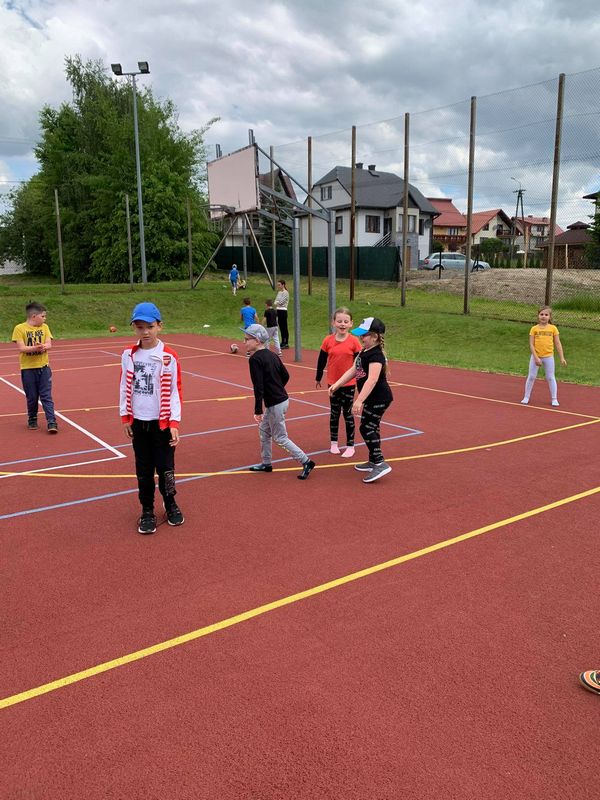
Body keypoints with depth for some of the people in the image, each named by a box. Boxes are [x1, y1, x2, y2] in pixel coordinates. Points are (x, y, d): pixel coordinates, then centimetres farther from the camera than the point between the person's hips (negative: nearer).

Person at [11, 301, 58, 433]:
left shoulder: (44, 327, 5)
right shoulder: (19, 328, -6)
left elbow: (49, 345, -4)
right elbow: (21, 348, -14)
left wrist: (42, 347, -26)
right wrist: (36, 348, -29)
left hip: (44, 367, 2)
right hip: (28, 369, -2)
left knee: (46, 396, -2)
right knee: (31, 397, 9)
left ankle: (52, 422, -4)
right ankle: (32, 420, 27)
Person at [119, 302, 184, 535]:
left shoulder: (168, 356, -8)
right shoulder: (129, 355, 2)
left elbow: (175, 391, -6)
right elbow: (124, 387, 9)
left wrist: (174, 423, -10)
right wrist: (125, 417, 8)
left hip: (162, 422, -2)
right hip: (138, 421, 3)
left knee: (165, 467, 4)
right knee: (143, 469, 9)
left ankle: (170, 505, 28)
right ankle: (147, 511, 23)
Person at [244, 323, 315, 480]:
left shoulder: (255, 359, -17)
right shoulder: (271, 355, 8)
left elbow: (258, 386, -21)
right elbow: (286, 376, 14)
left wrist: (258, 410, -18)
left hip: (274, 404, -9)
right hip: (282, 398, 10)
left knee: (280, 438, 1)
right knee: (264, 429, 21)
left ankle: (306, 462, 3)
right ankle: (266, 464, 31)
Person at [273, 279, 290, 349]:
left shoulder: (285, 293, -10)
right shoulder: (279, 292, 15)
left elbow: (281, 302, -17)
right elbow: (275, 302, 12)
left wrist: (276, 303, 1)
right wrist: (276, 303, -9)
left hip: (283, 311, -8)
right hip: (278, 310, 8)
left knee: (284, 327, -4)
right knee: (281, 327, 11)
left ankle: (286, 343, -1)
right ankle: (283, 342, 18)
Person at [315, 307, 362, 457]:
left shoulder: (353, 341, -11)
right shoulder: (328, 340, -5)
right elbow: (322, 360, 5)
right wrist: (318, 378, 12)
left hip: (349, 384, -2)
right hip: (333, 383, 2)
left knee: (348, 413, 7)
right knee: (334, 412, 14)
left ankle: (350, 445, 17)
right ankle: (334, 442, 28)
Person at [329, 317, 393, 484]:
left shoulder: (376, 355, -22)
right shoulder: (364, 352, 9)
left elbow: (372, 379, -32)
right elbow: (353, 370, 15)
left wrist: (359, 400, -37)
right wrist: (337, 384, 9)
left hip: (379, 398, -10)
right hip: (373, 398, 10)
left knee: (366, 428, -10)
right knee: (371, 428, 17)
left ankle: (380, 463, -9)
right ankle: (373, 461, 28)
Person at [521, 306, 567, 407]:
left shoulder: (553, 328, -2)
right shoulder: (534, 329, -3)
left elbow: (558, 344, 1)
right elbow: (531, 344, -6)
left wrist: (562, 358, -2)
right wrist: (536, 358, -14)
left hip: (548, 357, 0)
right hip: (536, 356, 0)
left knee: (550, 377, 6)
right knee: (531, 377, 8)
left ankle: (554, 399, 16)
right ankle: (526, 397, 20)